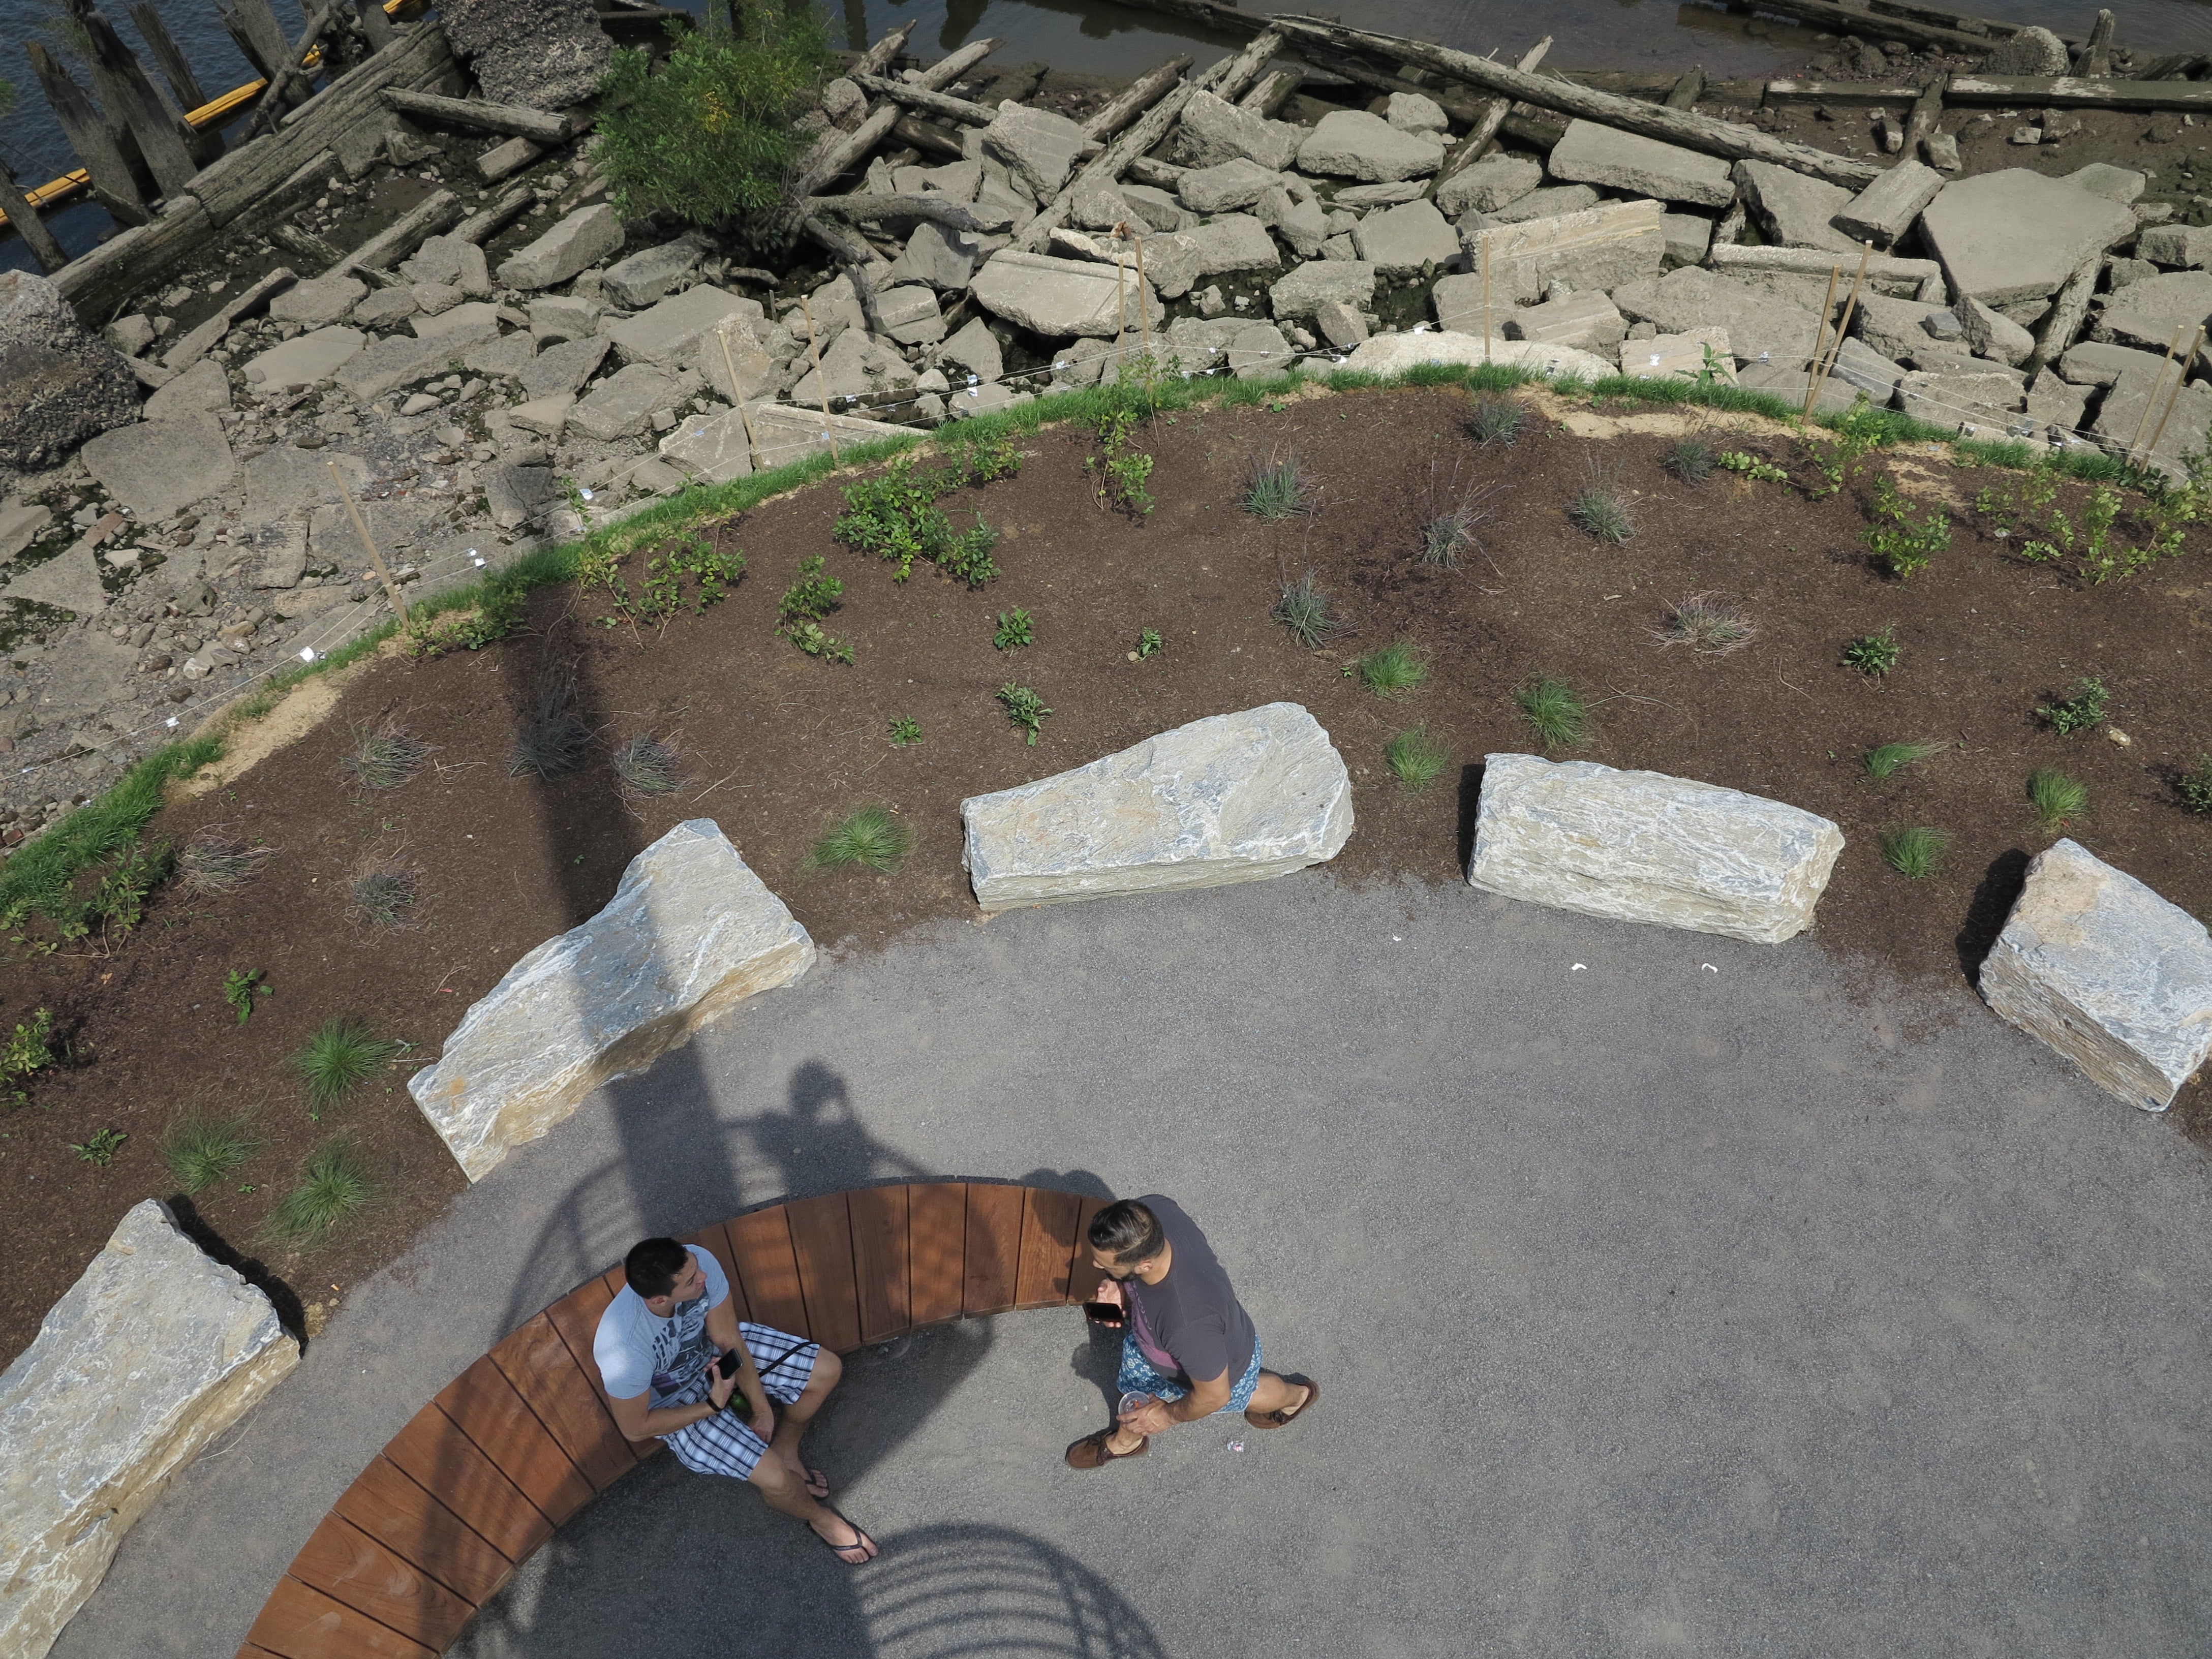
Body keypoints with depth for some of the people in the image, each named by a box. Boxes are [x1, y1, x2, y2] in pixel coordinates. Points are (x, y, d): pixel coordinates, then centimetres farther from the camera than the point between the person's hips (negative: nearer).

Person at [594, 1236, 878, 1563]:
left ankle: (784, 1450, 26)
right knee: (774, 1478, -16)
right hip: (678, 1405, -5)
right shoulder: (624, 1349, -42)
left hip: (713, 1352, 5)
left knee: (827, 1371, -1)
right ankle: (819, 1517, 19)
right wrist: (712, 1406, -21)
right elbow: (635, 1429, -22)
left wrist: (761, 1408, -12)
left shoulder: (699, 1262, -31)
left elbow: (729, 1341, -15)